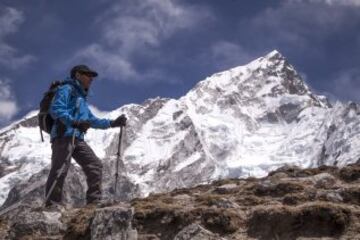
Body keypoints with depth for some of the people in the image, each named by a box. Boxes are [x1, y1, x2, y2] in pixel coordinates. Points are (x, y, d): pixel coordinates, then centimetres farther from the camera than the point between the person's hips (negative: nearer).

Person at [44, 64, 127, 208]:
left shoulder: (82, 97, 31)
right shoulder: (67, 90, 3)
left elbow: (92, 120, 38)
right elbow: (55, 109, -14)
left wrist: (113, 123, 33)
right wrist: (74, 122, -28)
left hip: (78, 139, 9)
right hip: (64, 136, -9)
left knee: (95, 165, 3)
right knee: (59, 171, -14)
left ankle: (94, 200, 4)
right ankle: (52, 205, -14)